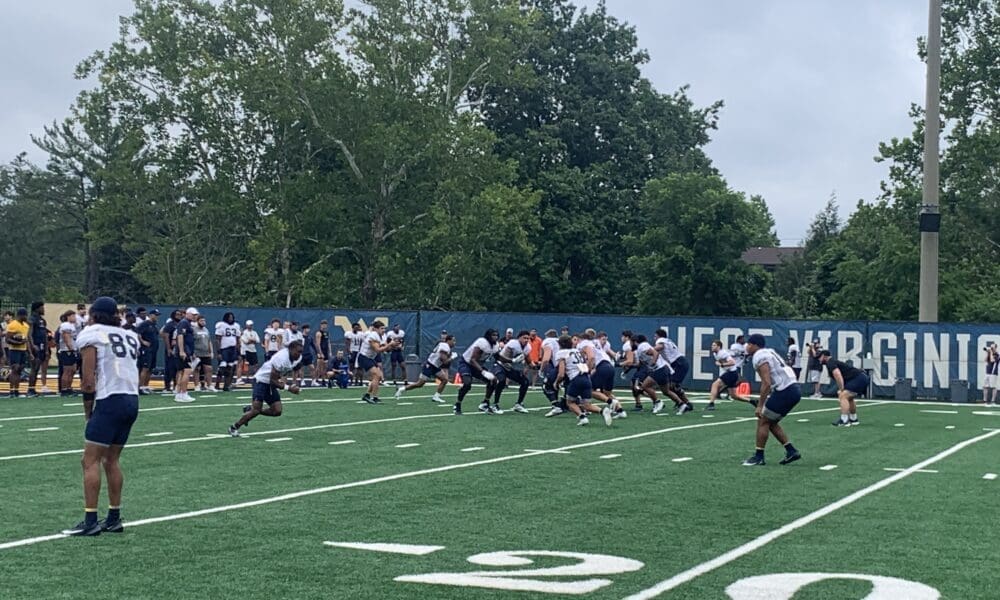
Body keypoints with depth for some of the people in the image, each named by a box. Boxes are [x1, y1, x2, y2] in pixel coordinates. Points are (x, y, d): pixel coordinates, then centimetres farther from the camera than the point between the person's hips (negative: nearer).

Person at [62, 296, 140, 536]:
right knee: (111, 460, 16)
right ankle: (114, 518, 18)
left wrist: (88, 410, 5)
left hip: (110, 400, -7)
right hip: (132, 401, 7)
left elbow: (88, 381, -5)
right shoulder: (129, 335, 18)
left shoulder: (91, 334, 0)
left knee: (91, 461, -3)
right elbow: (129, 370, 13)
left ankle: (90, 521, -7)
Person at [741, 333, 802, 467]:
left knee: (763, 421, 0)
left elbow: (766, 383, -18)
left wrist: (760, 406, -15)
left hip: (785, 392, -9)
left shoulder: (759, 357, -10)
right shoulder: (769, 352, 20)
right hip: (793, 390, 9)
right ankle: (791, 451, 18)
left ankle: (758, 457, 5)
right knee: (771, 422, 18)